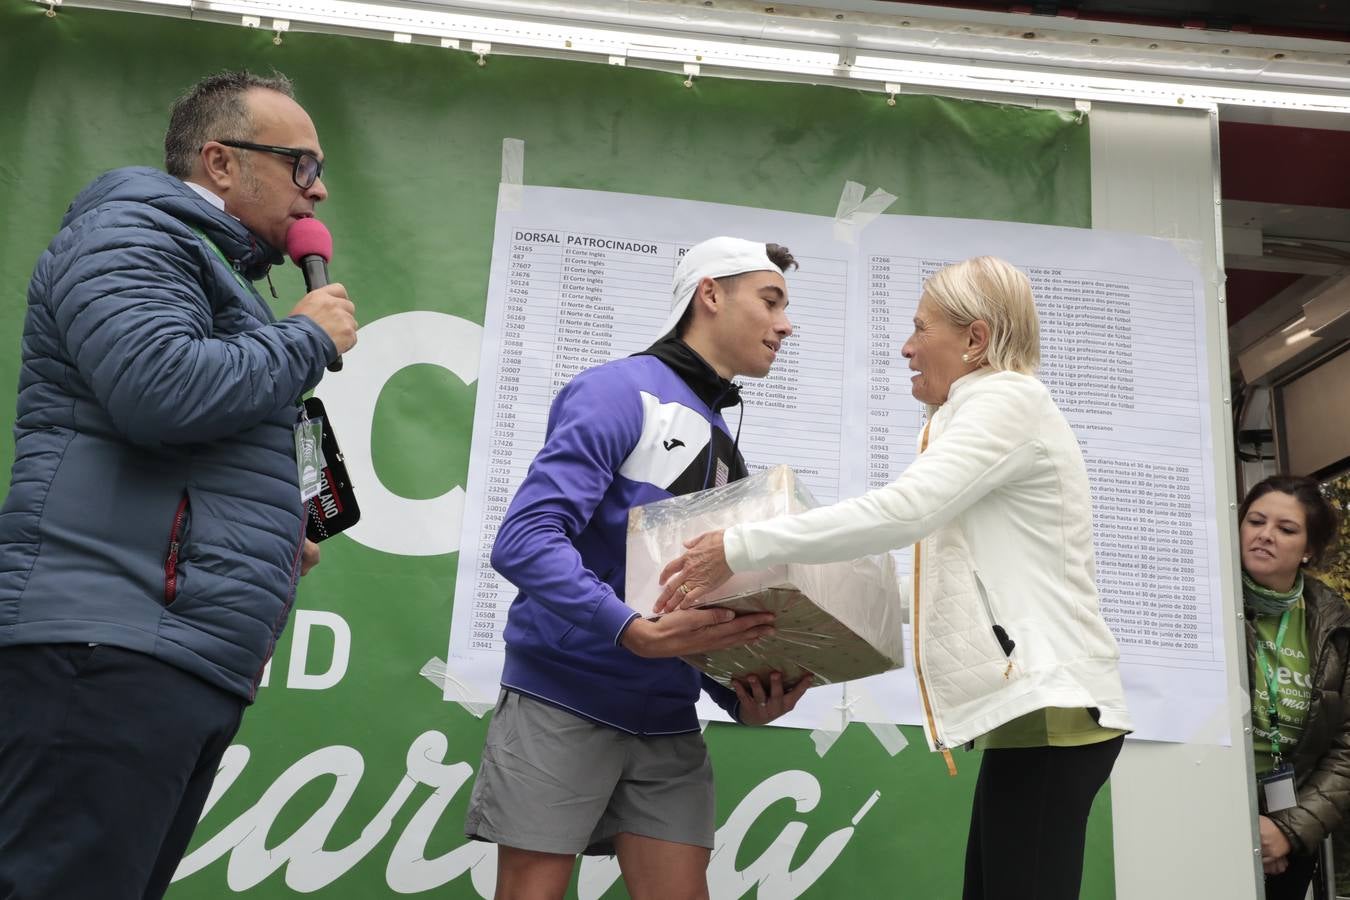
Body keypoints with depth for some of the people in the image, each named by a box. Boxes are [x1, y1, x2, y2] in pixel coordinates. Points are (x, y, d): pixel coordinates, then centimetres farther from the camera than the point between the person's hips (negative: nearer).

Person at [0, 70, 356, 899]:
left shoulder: (213, 272, 26)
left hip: (194, 662, 10)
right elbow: (159, 389, -22)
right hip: (109, 649, -10)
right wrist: (308, 340, -7)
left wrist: (275, 536, 14)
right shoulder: (131, 232, -4)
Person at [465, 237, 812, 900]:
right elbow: (523, 540, -20)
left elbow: (717, 602, 15)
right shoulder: (617, 391, -8)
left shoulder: (725, 447, 16)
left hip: (668, 725, 7)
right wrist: (635, 631, -30)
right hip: (563, 703, -7)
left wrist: (744, 697, -3)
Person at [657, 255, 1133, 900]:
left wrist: (741, 548, -21)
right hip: (1030, 702, 10)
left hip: (1047, 703, -10)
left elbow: (904, 508, -22)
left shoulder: (1006, 399, -7)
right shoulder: (986, 410, 23)